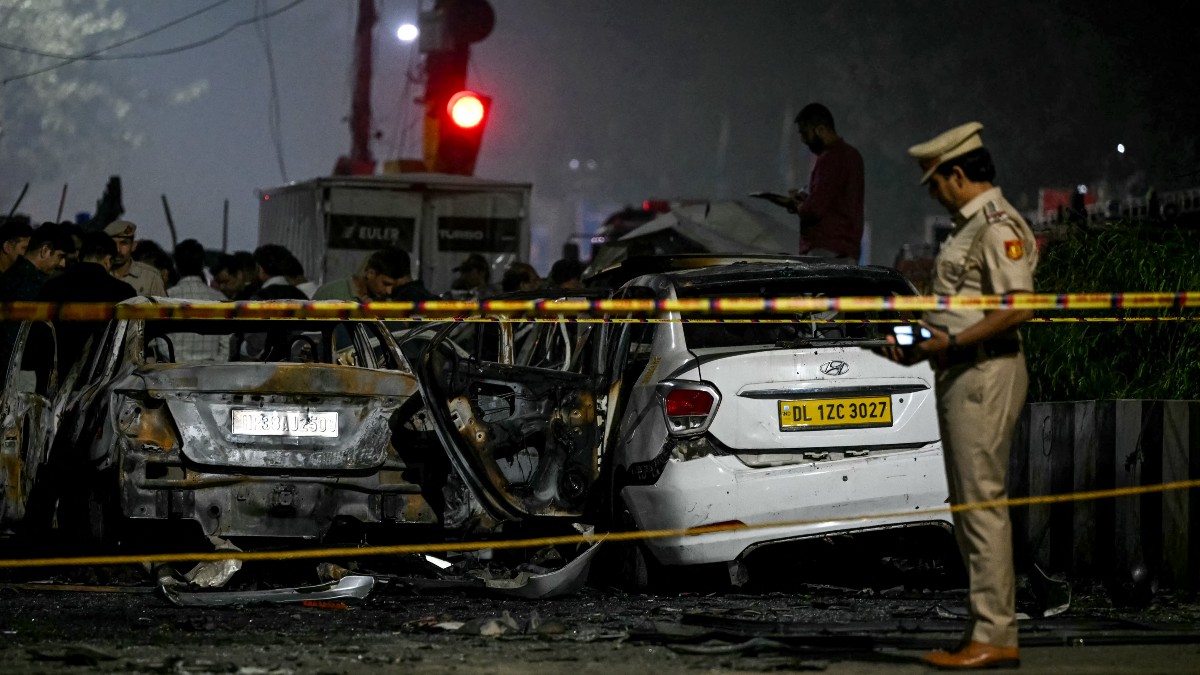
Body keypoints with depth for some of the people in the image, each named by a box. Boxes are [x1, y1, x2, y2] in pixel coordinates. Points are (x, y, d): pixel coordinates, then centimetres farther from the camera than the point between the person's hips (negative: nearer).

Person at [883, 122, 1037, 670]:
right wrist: (919, 346, 12)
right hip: (961, 376, 11)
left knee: (982, 503, -10)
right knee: (969, 504, 12)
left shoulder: (998, 225, -13)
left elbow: (1018, 307, -22)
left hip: (986, 373, -11)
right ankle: (992, 631, 17)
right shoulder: (969, 226, 19)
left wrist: (948, 343, -22)